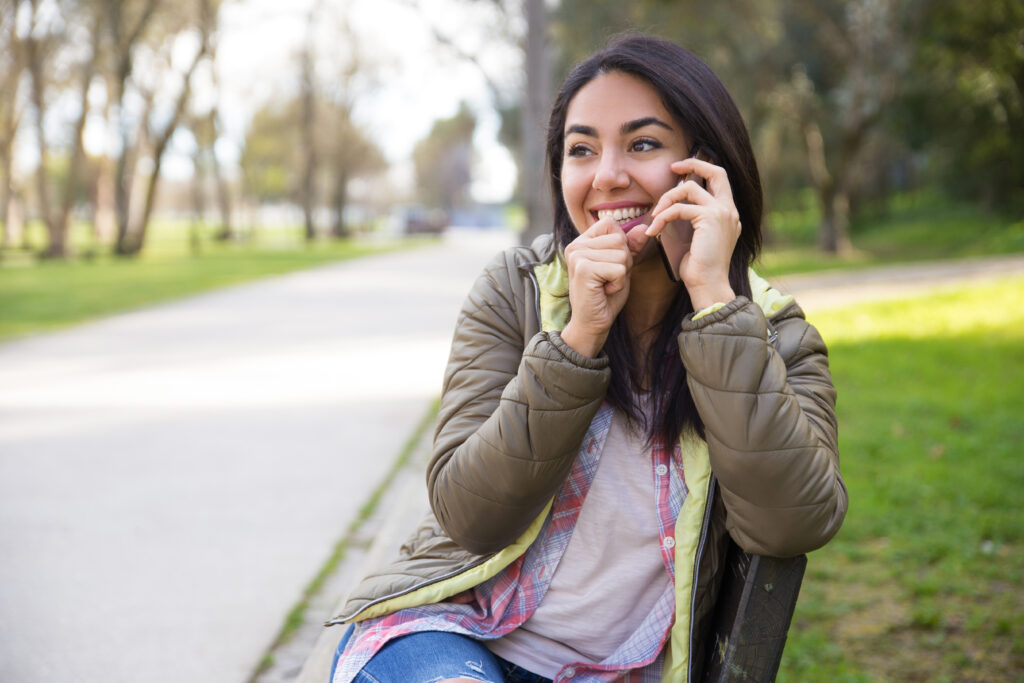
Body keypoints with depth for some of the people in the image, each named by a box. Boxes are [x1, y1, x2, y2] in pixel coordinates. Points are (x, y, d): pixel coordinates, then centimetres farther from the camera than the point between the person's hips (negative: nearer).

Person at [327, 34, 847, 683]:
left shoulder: (776, 335, -1)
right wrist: (579, 335, -17)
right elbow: (471, 516, -8)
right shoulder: (517, 288, -1)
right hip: (450, 630, -1)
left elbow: (791, 526, -18)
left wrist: (713, 297, -19)